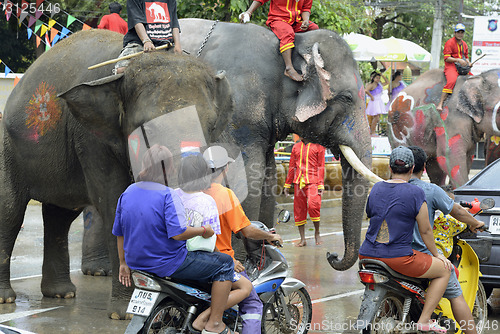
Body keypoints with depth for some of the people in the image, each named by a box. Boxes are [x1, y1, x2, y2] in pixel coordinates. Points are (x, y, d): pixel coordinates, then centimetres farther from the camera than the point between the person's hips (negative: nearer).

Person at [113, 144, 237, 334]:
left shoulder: (128, 193, 3)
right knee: (225, 264, 2)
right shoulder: (167, 195, -20)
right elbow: (178, 233, -29)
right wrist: (203, 231, -12)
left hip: (137, 261, 9)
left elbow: (119, 232, 10)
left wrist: (124, 263, 20)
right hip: (167, 264, -9)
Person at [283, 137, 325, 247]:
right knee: (299, 209, 3)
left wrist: (321, 184, -6)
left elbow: (321, 166, 1)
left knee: (313, 205, -20)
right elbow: (292, 166, 19)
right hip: (298, 182, 5)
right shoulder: (296, 147, 16)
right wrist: (287, 184, 16)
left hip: (312, 181, -5)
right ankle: (302, 239, 10)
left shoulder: (318, 146, 3)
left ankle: (317, 233, 1)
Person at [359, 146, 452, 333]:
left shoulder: (376, 189, 6)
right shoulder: (415, 193, -9)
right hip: (398, 258, -6)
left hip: (368, 255, 6)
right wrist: (436, 254, 12)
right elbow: (425, 230, -4)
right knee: (444, 270, 10)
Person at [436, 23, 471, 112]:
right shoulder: (450, 42, -3)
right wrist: (458, 60, -22)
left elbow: (466, 57, 26)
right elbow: (447, 58, -10)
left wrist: (468, 63, 3)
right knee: (451, 80, -33)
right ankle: (440, 104, -36)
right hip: (451, 66, -7)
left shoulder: (464, 44, 19)